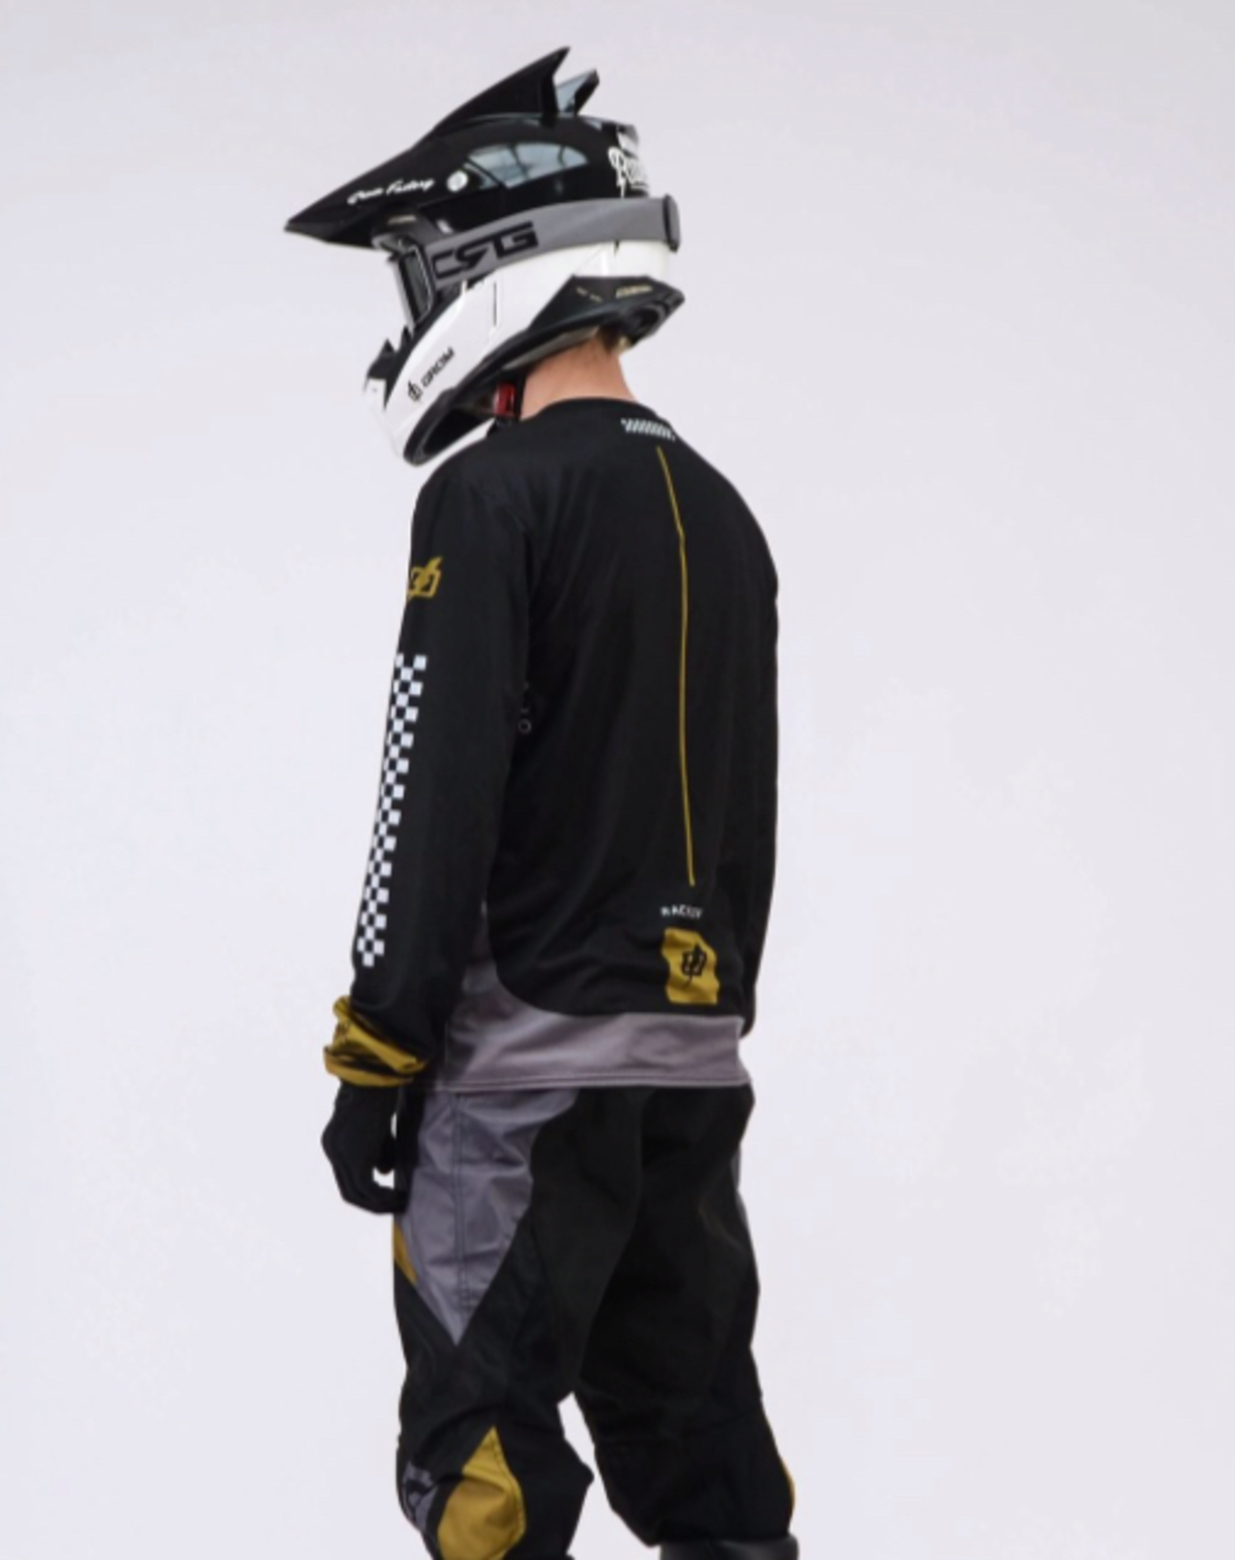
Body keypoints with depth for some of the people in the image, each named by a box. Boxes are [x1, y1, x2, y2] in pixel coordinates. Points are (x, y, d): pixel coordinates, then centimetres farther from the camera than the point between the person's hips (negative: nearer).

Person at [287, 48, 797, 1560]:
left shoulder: (493, 496, -11)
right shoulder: (724, 516, 14)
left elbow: (439, 800, -16)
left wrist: (375, 1064, -10)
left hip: (529, 1054, -8)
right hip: (696, 1064, 8)